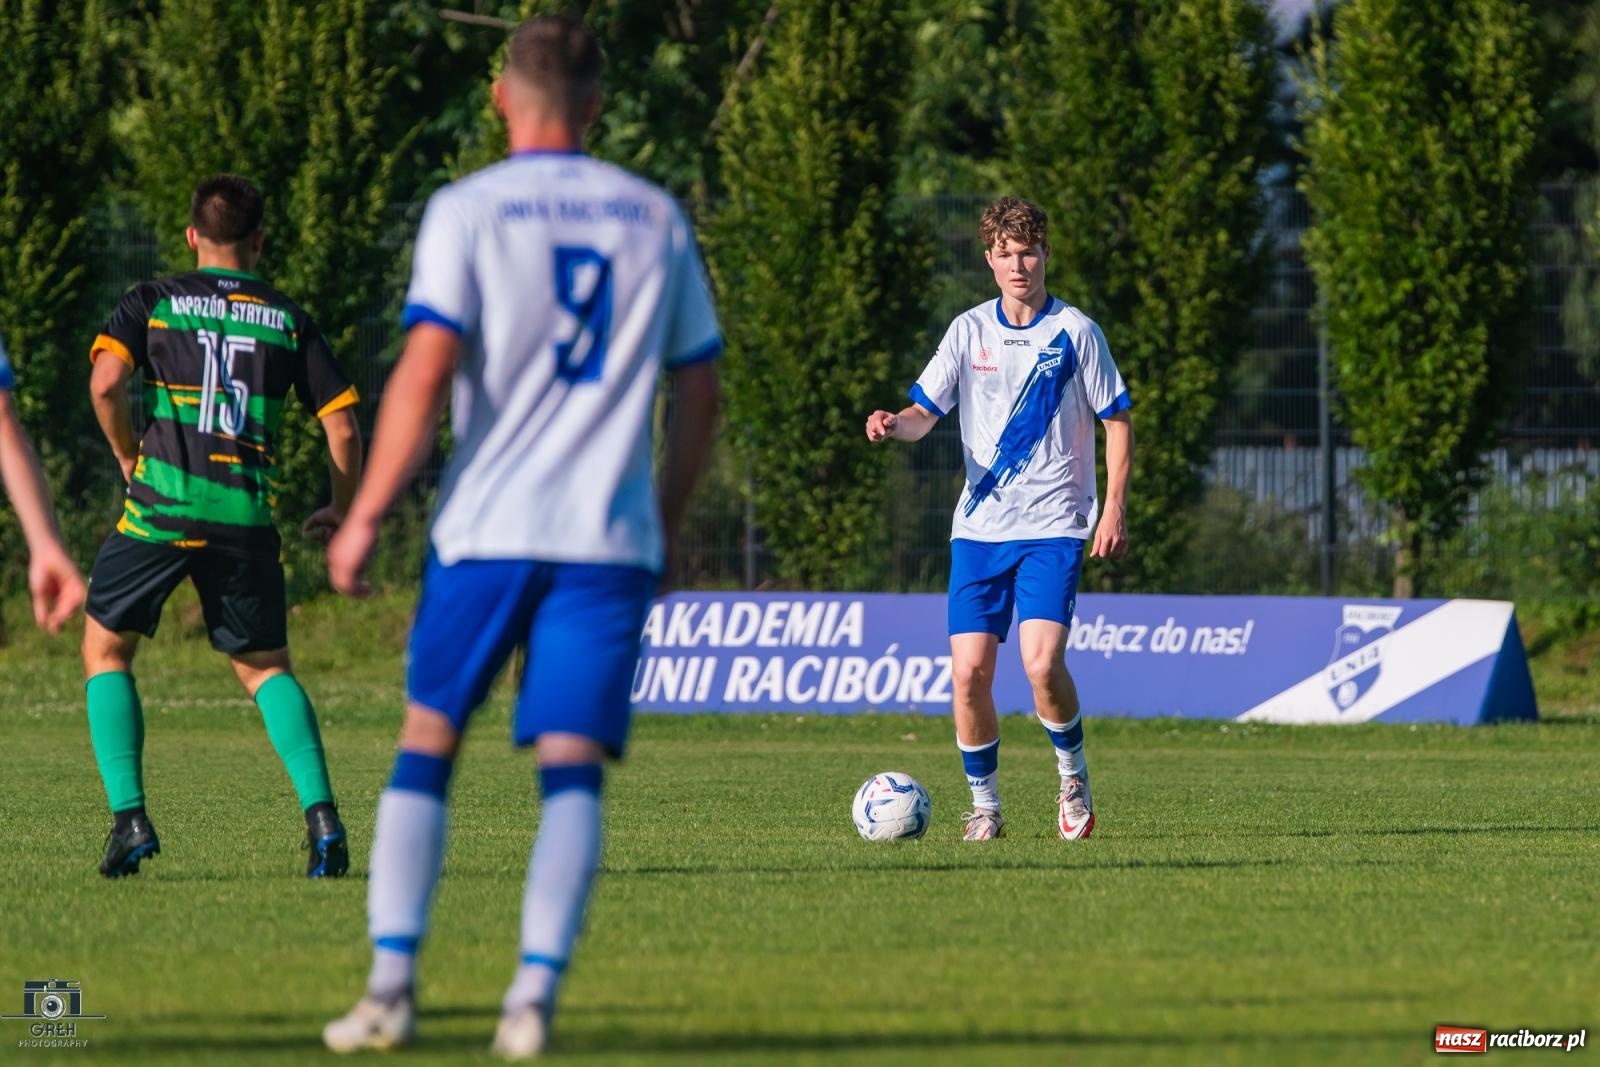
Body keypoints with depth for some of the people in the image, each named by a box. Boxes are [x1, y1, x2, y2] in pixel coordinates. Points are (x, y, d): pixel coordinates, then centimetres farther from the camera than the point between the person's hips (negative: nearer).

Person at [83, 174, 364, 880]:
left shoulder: (152, 303, 6)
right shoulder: (289, 320, 11)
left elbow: (105, 382, -10)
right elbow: (342, 425, 9)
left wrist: (128, 457, 7)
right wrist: (341, 513, 24)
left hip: (161, 505, -2)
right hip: (247, 516, 2)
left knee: (106, 649, 16)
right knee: (266, 668, 17)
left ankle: (129, 817, 1)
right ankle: (320, 813, -4)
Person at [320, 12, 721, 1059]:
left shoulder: (467, 211, -1)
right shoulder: (655, 218, 10)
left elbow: (425, 373, -11)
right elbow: (700, 393, 14)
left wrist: (367, 516, -6)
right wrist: (667, 525, 25)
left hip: (486, 531, -2)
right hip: (611, 539, 2)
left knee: (426, 744, 9)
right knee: (573, 767, -1)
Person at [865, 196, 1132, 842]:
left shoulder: (1076, 332, 0)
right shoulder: (969, 332, 6)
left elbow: (1117, 423, 5)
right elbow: (924, 412, 4)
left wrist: (1114, 509, -5)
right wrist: (893, 425, -20)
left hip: (1053, 527, -3)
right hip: (979, 527, 3)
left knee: (1041, 661, -19)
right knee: (969, 670, -6)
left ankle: (1073, 775, 8)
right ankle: (984, 807, 10)